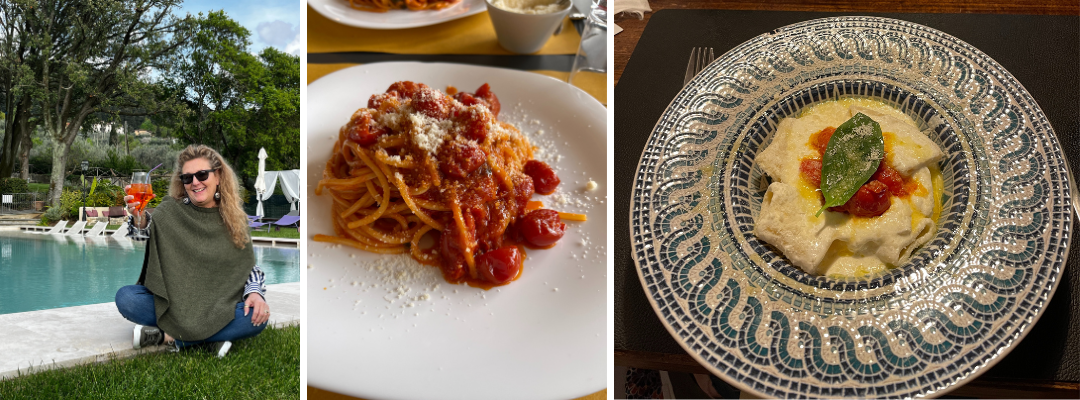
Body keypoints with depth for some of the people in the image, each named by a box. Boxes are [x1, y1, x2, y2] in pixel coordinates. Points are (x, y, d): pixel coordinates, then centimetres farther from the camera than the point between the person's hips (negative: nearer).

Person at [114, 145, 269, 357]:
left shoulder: (233, 220, 5)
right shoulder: (171, 210, 3)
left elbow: (248, 266, 5)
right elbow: (148, 229, -16)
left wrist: (255, 292, -14)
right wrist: (139, 218, -38)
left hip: (218, 310, 0)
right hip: (171, 303, 0)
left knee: (257, 317, -28)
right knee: (125, 297, -27)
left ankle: (169, 336, -23)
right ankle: (209, 337, -26)